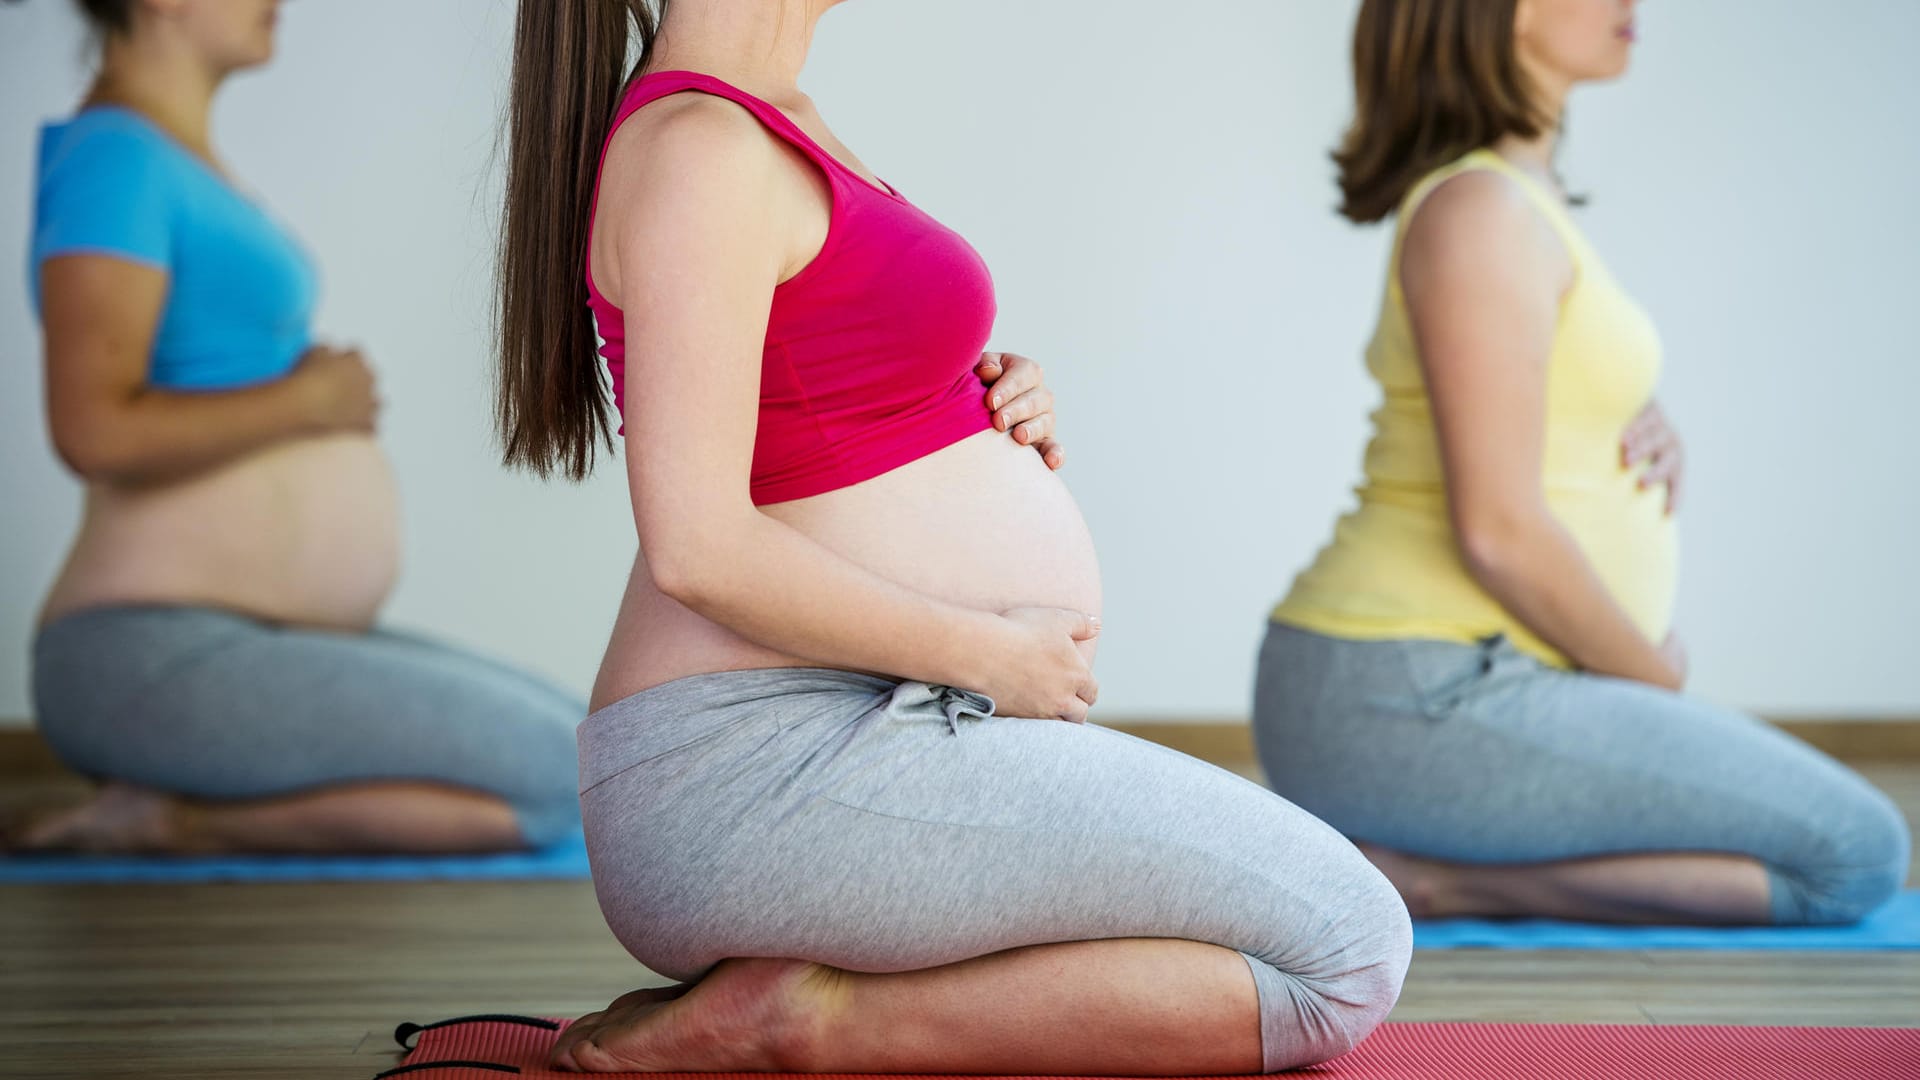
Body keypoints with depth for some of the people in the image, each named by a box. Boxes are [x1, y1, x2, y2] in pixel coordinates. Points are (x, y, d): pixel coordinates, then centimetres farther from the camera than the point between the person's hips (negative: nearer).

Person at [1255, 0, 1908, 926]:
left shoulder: (1526, 199, 17)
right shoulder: (1480, 213, -14)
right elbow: (1499, 529, -20)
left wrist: (1652, 436, 2)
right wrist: (1660, 679, -5)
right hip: (1423, 706, -10)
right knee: (1857, 853, -8)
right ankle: (1428, 879, -10)